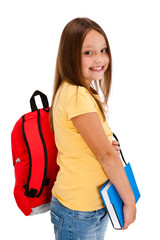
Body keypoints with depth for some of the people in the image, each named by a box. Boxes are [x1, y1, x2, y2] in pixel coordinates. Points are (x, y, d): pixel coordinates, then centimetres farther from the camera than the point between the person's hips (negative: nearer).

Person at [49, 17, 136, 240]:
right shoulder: (77, 96, -22)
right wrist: (129, 201, -12)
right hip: (78, 213, -9)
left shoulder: (86, 92, 8)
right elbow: (106, 155, -21)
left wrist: (105, 144, -2)